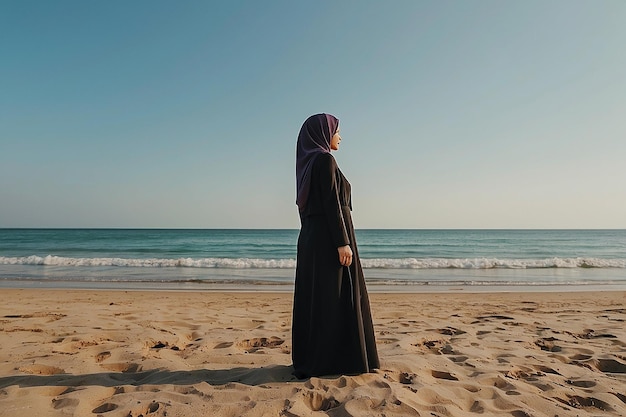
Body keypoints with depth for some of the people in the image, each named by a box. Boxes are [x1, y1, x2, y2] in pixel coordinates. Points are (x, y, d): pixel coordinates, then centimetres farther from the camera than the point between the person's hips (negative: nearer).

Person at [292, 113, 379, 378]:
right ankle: (332, 362, 7)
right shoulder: (324, 160, -11)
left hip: (311, 237, 10)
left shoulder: (308, 163, 17)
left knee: (314, 298, 12)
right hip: (328, 238, -10)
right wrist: (343, 242, -20)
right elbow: (331, 204, -19)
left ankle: (310, 360, 21)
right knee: (334, 299, -2)